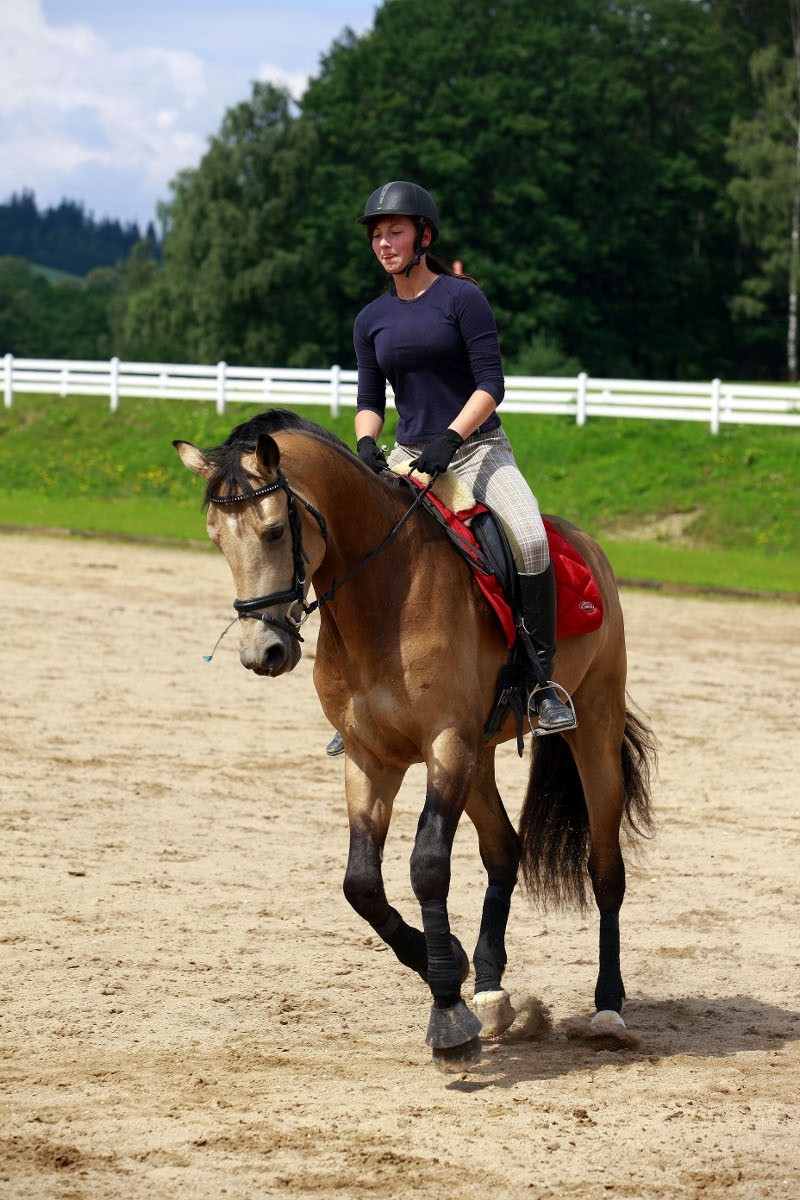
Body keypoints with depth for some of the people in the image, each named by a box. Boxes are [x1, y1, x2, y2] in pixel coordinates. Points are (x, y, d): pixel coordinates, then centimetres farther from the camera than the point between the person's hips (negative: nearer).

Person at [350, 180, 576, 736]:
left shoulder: (462, 298, -5)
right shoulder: (372, 319, 10)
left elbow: (491, 384, -10)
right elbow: (370, 400, 11)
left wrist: (449, 439, -22)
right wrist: (367, 444, -11)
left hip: (478, 447, -5)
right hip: (408, 456, 5)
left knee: (530, 540, -30)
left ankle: (543, 681, -20)